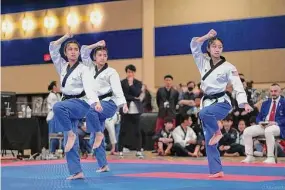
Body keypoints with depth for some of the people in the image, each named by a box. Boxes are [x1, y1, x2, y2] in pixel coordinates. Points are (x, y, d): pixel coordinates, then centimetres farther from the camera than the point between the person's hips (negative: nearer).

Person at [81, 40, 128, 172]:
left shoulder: (111, 72, -3)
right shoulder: (91, 68, 13)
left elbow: (118, 89, -13)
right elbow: (84, 52, 13)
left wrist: (124, 104, -26)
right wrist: (96, 45, 5)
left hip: (109, 103, -6)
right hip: (96, 104, 6)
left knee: (90, 110, -36)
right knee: (95, 137, 4)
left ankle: (99, 134, -15)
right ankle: (103, 165, 12)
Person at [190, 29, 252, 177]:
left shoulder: (228, 67, -7)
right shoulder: (203, 62, 4)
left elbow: (238, 86, -13)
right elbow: (194, 45, -2)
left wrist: (244, 103, -26)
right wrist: (207, 36, -14)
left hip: (221, 103, -4)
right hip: (207, 102, 5)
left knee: (204, 114, -37)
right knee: (209, 140, 2)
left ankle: (217, 132, -7)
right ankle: (216, 171, 10)